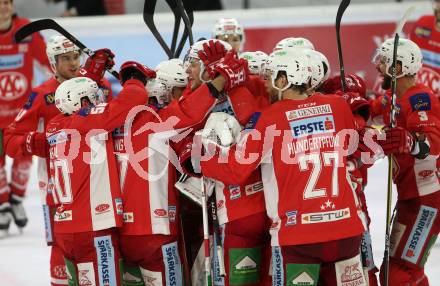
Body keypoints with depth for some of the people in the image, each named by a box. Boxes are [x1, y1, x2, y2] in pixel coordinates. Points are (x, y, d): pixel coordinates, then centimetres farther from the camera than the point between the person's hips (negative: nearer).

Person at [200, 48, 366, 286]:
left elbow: (235, 170, -5)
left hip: (296, 233, -3)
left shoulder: (269, 119, -8)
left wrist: (201, 161, 11)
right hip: (345, 228, 4)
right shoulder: (338, 107, 3)